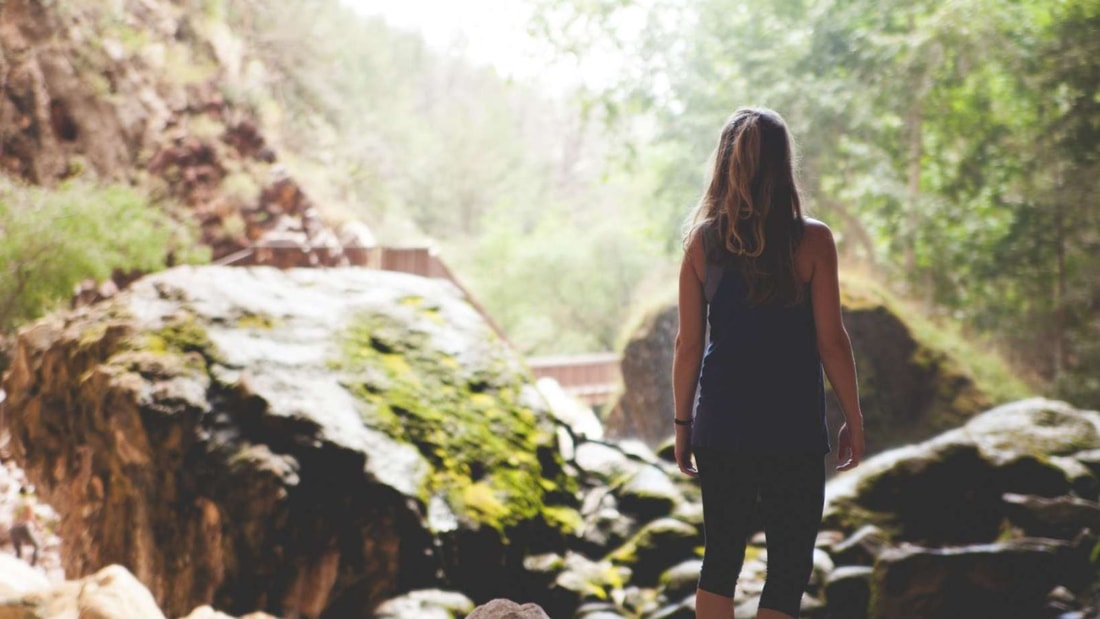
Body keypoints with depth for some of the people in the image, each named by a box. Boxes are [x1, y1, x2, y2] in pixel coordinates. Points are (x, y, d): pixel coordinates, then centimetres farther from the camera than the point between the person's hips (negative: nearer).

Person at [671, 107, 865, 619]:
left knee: (721, 556, 15)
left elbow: (688, 342, 1)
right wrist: (853, 418, 4)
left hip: (721, 423, 3)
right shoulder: (811, 240, -7)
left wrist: (682, 422, 10)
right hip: (793, 425, -3)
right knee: (789, 563, 6)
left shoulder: (703, 240, -1)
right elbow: (831, 340, -7)